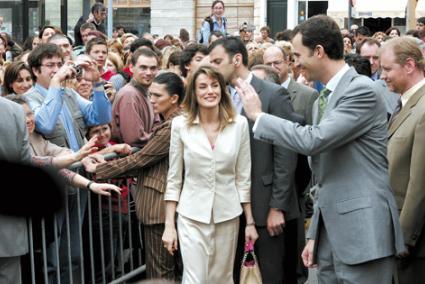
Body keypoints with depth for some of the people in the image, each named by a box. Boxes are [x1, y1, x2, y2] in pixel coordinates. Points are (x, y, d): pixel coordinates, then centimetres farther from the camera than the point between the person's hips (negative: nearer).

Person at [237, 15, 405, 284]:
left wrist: (259, 116, -11)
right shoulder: (323, 98, 16)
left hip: (362, 229, -8)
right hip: (331, 229, 8)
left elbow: (313, 140, -23)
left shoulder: (362, 90, -12)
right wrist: (314, 234, 18)